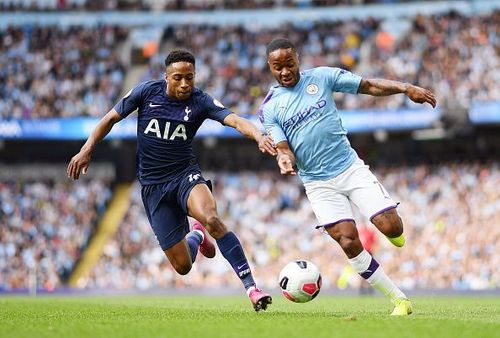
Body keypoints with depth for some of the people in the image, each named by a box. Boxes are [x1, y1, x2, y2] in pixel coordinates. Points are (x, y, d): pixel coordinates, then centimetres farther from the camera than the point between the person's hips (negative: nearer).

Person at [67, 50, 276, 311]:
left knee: (211, 219, -36)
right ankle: (196, 236, 36)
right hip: (153, 185, 1)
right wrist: (86, 150, 1)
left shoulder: (200, 101, -9)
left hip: (185, 174, -1)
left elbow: (235, 120, -25)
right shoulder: (146, 92, -6)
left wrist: (259, 137, -45)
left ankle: (251, 287, -30)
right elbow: (111, 118, 7)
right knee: (182, 266, -2)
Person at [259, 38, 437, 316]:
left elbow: (369, 86, 2)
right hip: (318, 183, 0)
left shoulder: (321, 77, 2)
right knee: (349, 241, -15)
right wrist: (285, 160, -28)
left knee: (391, 227, -13)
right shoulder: (269, 108, 1)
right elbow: (282, 147, -4)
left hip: (351, 167, 1)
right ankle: (399, 300, -4)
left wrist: (406, 88, -10)